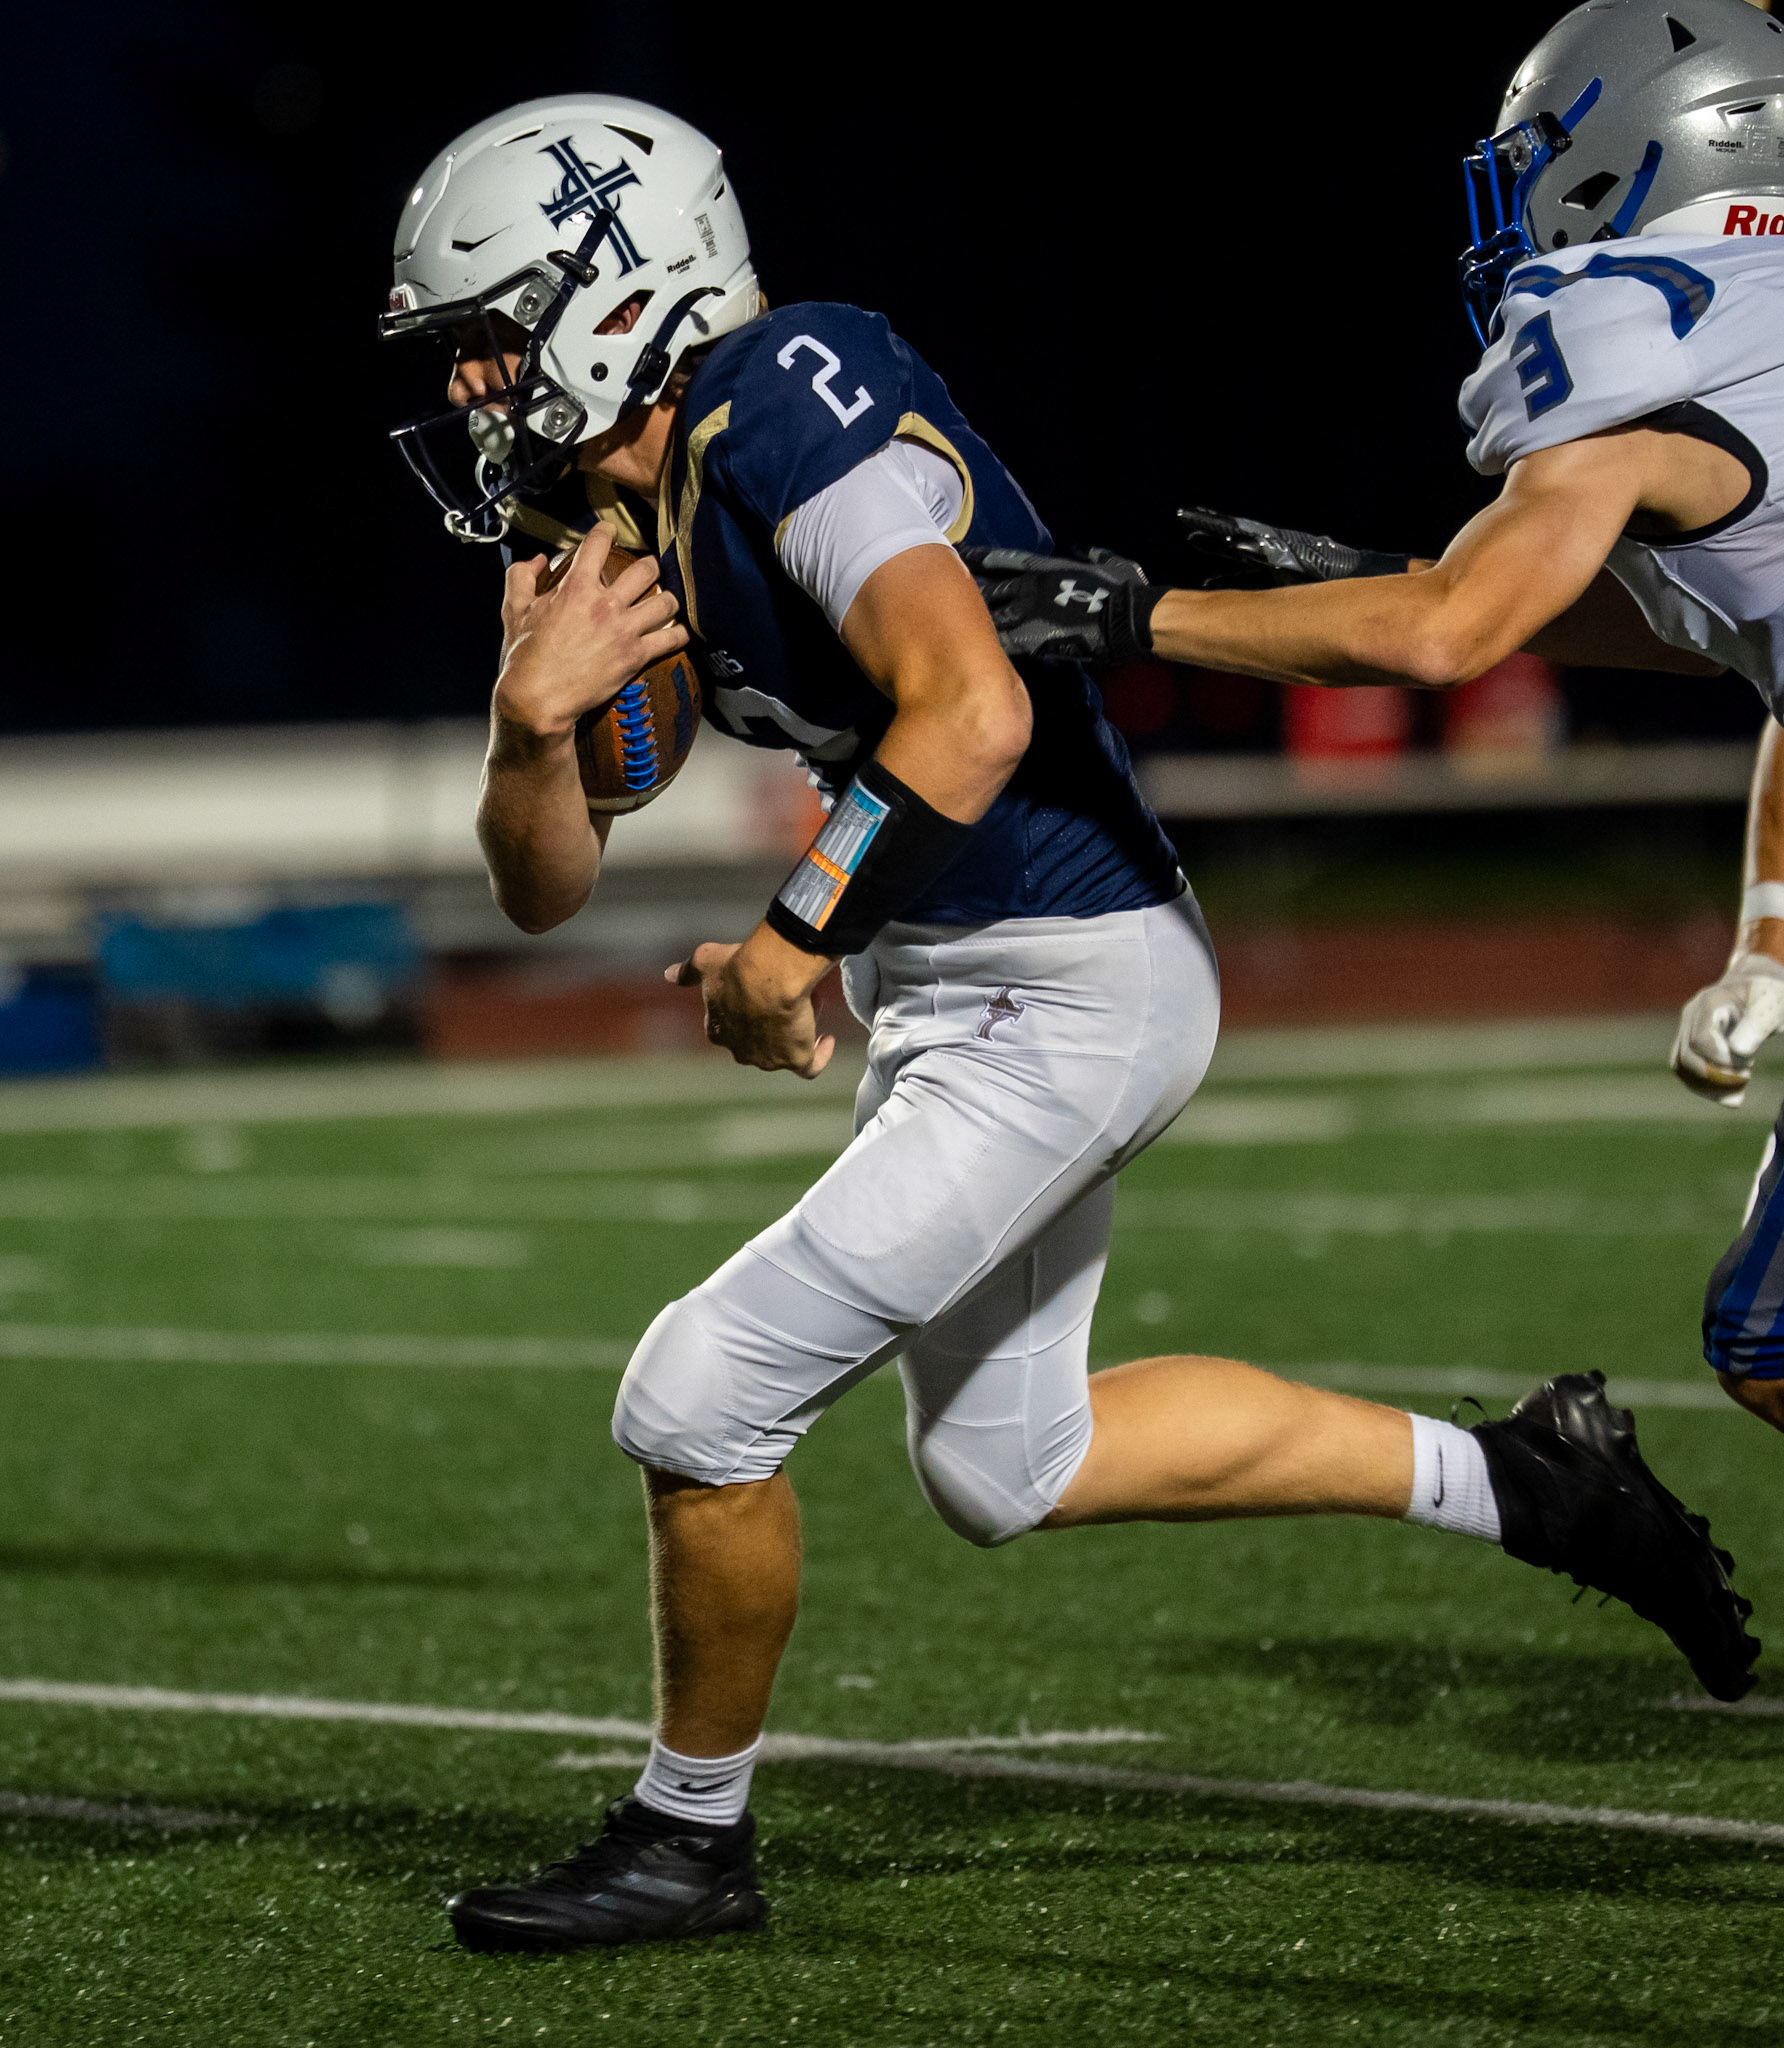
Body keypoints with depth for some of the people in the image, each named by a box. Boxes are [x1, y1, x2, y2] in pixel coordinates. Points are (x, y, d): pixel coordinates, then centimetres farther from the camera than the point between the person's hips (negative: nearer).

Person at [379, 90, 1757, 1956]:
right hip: (952, 1000, 11)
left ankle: (689, 1839, 11)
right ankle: (1517, 1480, 31)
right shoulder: (623, 520, 8)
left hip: (1061, 994, -11)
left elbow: (972, 713, -31)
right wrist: (532, 715, -13)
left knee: (701, 1398, -11)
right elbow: (545, 887, 8)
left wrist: (790, 946, -21)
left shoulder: (790, 411, -20)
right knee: (1003, 1470, 22)